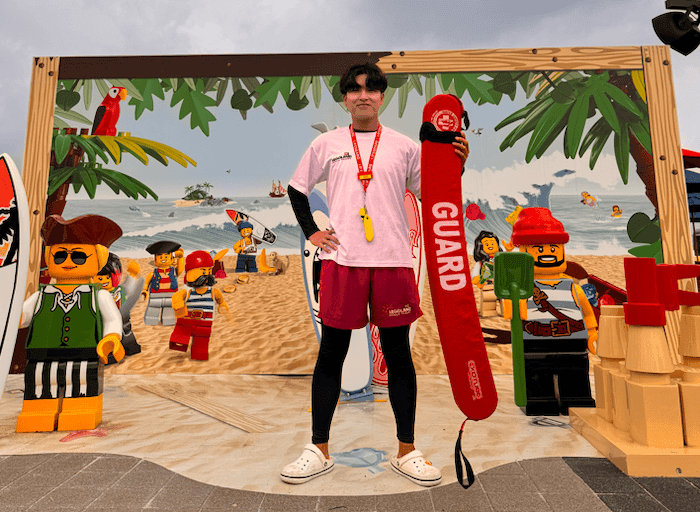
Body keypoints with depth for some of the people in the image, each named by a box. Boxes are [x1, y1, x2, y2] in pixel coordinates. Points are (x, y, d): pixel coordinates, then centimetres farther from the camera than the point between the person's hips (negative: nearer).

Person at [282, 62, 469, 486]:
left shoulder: (404, 146, 10)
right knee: (331, 355, 6)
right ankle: (320, 450, 22)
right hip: (342, 260, 0)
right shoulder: (326, 144, 10)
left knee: (399, 353, 7)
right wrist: (311, 231, 7)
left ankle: (406, 451, 23)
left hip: (393, 261, 1)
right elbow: (297, 188, 19)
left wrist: (455, 165, -6)